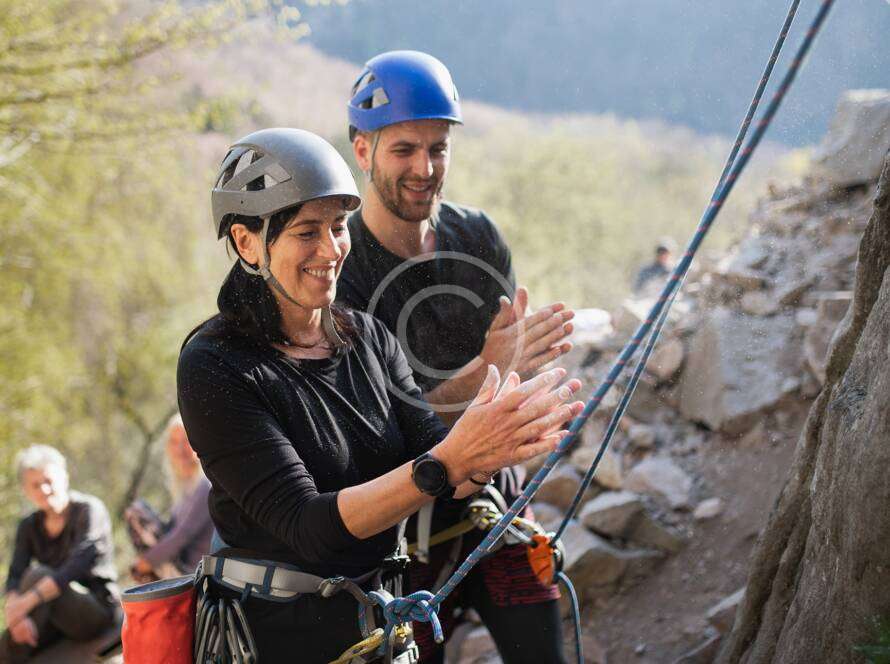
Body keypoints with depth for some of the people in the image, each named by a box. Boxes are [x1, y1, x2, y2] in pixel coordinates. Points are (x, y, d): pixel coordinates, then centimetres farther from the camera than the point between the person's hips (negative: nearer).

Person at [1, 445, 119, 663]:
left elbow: (77, 566, -24)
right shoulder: (29, 526, 9)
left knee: (38, 575, -30)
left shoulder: (89, 510, -8)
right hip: (56, 620, 5)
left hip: (96, 610, -5)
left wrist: (28, 601, -36)